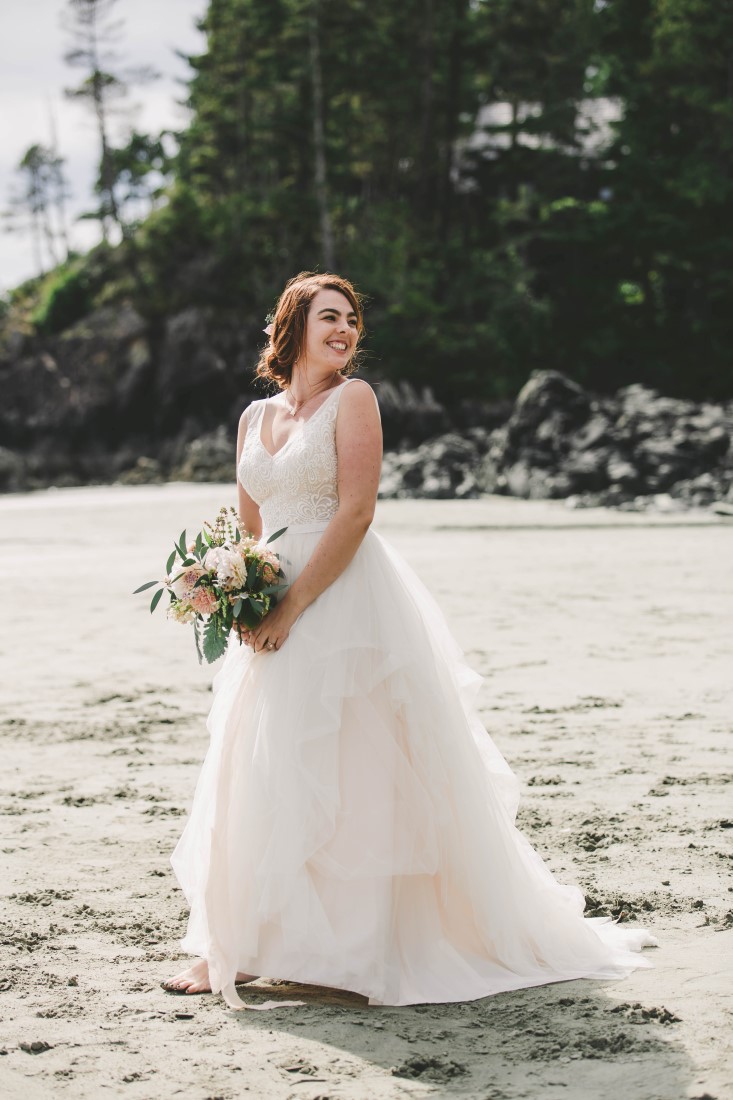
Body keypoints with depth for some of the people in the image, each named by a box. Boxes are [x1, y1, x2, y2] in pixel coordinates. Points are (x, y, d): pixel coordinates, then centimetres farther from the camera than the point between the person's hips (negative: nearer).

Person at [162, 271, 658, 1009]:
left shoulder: (352, 399, -3)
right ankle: (238, 948, 17)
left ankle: (363, 945, 4)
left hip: (346, 604, -6)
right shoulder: (255, 417, 14)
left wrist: (293, 607, -16)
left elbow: (356, 511, -12)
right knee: (255, 776, 7)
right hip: (275, 618, 6)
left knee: (353, 774, -5)